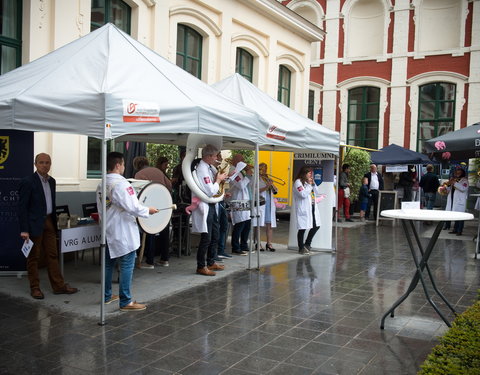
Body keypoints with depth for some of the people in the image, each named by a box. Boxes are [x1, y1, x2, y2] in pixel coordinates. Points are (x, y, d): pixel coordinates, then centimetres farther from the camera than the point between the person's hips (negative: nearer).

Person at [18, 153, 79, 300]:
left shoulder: (51, 181, 10)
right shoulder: (28, 182, -11)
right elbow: (22, 207, -13)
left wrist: (54, 222, 12)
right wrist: (24, 230, -17)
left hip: (49, 222, 6)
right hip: (35, 224, -6)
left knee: (52, 255, 10)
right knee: (33, 257, 5)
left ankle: (59, 286, 17)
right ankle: (35, 288, 16)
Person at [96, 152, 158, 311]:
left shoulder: (101, 185, 6)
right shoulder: (121, 183, -20)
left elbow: (100, 210, 14)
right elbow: (133, 207, -24)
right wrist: (148, 210, -8)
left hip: (109, 231, 9)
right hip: (123, 233, -8)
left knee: (108, 263, 18)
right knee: (127, 265, -1)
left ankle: (107, 296, 30)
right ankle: (125, 302, 3)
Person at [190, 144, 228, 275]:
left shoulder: (208, 167, 10)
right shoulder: (202, 169, -19)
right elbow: (211, 191, -21)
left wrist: (219, 177, 3)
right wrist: (218, 180, -8)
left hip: (211, 206, 10)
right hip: (204, 207, -10)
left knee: (215, 236, 17)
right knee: (206, 238, -3)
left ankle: (211, 263, 30)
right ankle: (201, 267, 8)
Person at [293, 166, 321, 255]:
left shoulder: (309, 182, 18)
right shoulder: (298, 182, -8)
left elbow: (317, 193, 15)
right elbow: (303, 194, -20)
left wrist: (313, 184, 2)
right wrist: (309, 184, -12)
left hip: (312, 207, 9)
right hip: (303, 209, -8)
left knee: (316, 226, 10)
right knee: (303, 228, -2)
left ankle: (307, 244, 26)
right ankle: (301, 248, 9)